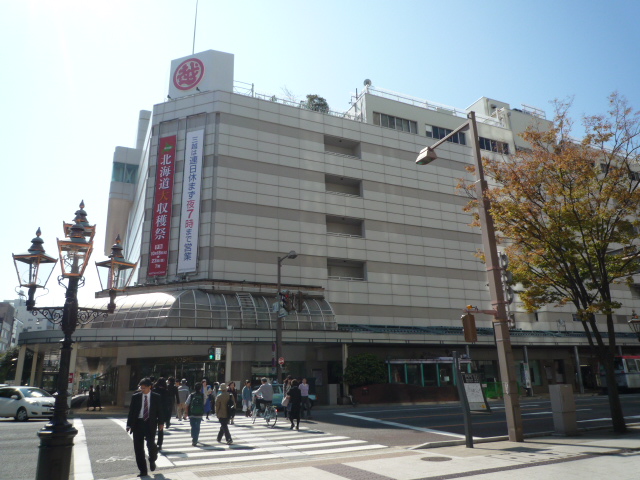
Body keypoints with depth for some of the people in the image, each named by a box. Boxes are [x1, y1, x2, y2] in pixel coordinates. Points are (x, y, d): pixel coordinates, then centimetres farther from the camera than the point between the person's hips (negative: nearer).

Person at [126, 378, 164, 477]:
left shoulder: (157, 397, 2)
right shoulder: (135, 397, 4)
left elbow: (160, 411, 6)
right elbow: (131, 411, 3)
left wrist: (161, 423, 0)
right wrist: (129, 425, -5)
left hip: (150, 423, -2)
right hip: (138, 423, 2)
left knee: (151, 443, -13)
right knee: (138, 447, 2)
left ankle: (152, 460, 20)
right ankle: (143, 470, 16)